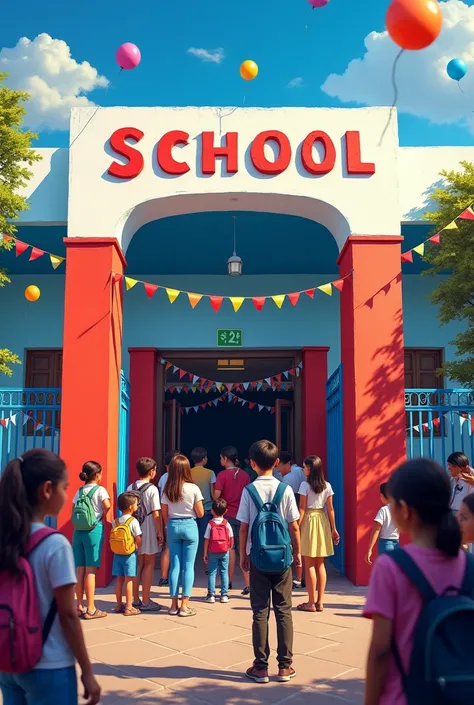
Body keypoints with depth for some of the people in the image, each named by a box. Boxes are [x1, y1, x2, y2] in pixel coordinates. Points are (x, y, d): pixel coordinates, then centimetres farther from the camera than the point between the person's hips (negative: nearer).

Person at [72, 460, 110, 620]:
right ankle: (91, 609, 2)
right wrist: (102, 517, -4)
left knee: (80, 571, 10)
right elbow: (107, 505, -20)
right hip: (94, 530, -5)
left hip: (78, 530, 5)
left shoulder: (79, 491, 11)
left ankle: (80, 607, 16)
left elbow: (74, 512, 8)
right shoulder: (100, 490, -5)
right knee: (91, 571, -2)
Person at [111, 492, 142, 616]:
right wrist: (137, 548, 6)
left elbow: (112, 539, 7)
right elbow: (139, 541, -12)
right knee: (129, 580, 0)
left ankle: (119, 605, 21)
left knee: (119, 580, 12)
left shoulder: (115, 522, 4)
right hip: (130, 555, -5)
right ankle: (128, 607, 4)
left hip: (117, 554, 5)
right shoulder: (133, 522, -13)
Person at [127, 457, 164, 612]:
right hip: (148, 529, -5)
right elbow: (156, 514, -13)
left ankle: (135, 600, 20)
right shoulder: (152, 489, -13)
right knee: (149, 565, 5)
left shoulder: (130, 488, 3)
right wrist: (160, 531, -5)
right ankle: (146, 602, 8)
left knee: (137, 564, 14)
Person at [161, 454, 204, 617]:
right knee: (188, 566, 4)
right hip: (189, 526, -3)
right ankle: (184, 606, 5)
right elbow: (200, 513, -6)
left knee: (175, 565, 9)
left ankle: (174, 605, 12)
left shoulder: (167, 490, -2)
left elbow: (165, 514, 2)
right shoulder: (193, 488, -10)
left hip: (173, 526, 3)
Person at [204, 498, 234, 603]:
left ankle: (211, 595, 4)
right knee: (224, 572, 9)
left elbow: (206, 540, -7)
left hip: (212, 553, -1)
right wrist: (229, 548, 17)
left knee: (212, 573, 5)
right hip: (224, 552, 1)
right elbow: (231, 538, 0)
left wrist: (205, 553, 0)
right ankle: (224, 595, 9)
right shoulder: (226, 524, -4)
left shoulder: (210, 524, -8)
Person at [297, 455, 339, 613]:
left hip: (309, 521, -5)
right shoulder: (327, 486, 4)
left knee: (309, 565, 2)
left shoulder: (305, 485, -11)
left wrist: (297, 527, -7)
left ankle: (311, 602, 6)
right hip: (322, 520, 5)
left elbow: (302, 509, -12)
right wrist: (333, 528, 11)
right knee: (320, 564, 11)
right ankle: (320, 601, 14)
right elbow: (330, 508, 5)